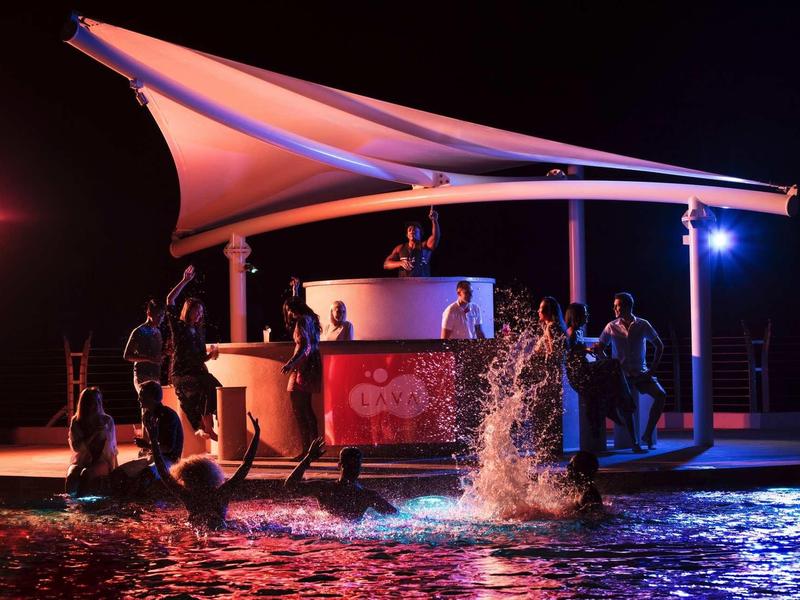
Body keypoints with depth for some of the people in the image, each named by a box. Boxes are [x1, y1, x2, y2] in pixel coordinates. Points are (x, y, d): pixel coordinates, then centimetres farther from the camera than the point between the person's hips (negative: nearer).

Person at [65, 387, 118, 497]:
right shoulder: (76, 422, 2)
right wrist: (94, 435, -15)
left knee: (86, 474, -37)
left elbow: (111, 447, 4)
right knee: (71, 475, -36)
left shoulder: (107, 420, 2)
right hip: (81, 460, 1)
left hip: (102, 461, -1)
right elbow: (76, 446, -6)